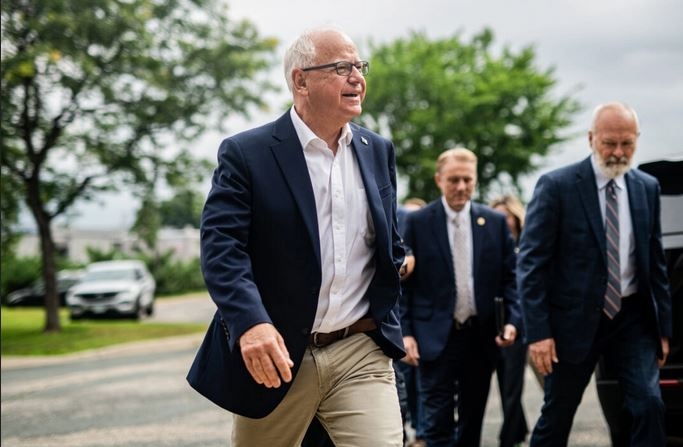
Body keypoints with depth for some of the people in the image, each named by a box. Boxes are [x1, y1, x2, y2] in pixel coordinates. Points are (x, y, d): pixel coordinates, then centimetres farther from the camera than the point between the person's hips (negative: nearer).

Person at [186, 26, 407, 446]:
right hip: (275, 353, -2)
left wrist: (384, 323, 13)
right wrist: (251, 323, -30)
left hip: (360, 353, 3)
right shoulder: (246, 154, -6)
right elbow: (221, 246, -15)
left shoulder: (378, 152, 10)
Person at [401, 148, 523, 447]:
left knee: (472, 419, 12)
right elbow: (404, 283, -1)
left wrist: (512, 320, -7)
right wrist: (405, 332, -7)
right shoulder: (417, 222, -1)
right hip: (436, 337, -3)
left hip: (481, 336, 3)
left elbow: (510, 278, 7)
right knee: (438, 422, -4)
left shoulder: (495, 222, 6)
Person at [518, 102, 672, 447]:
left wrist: (664, 326, 9)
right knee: (556, 417, 8)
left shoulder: (648, 188, 6)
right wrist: (538, 331, -17)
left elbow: (655, 262, 12)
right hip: (575, 320, -3)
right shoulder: (556, 186, -9)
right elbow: (530, 263, -11)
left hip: (632, 318, 3)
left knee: (649, 404, -11)